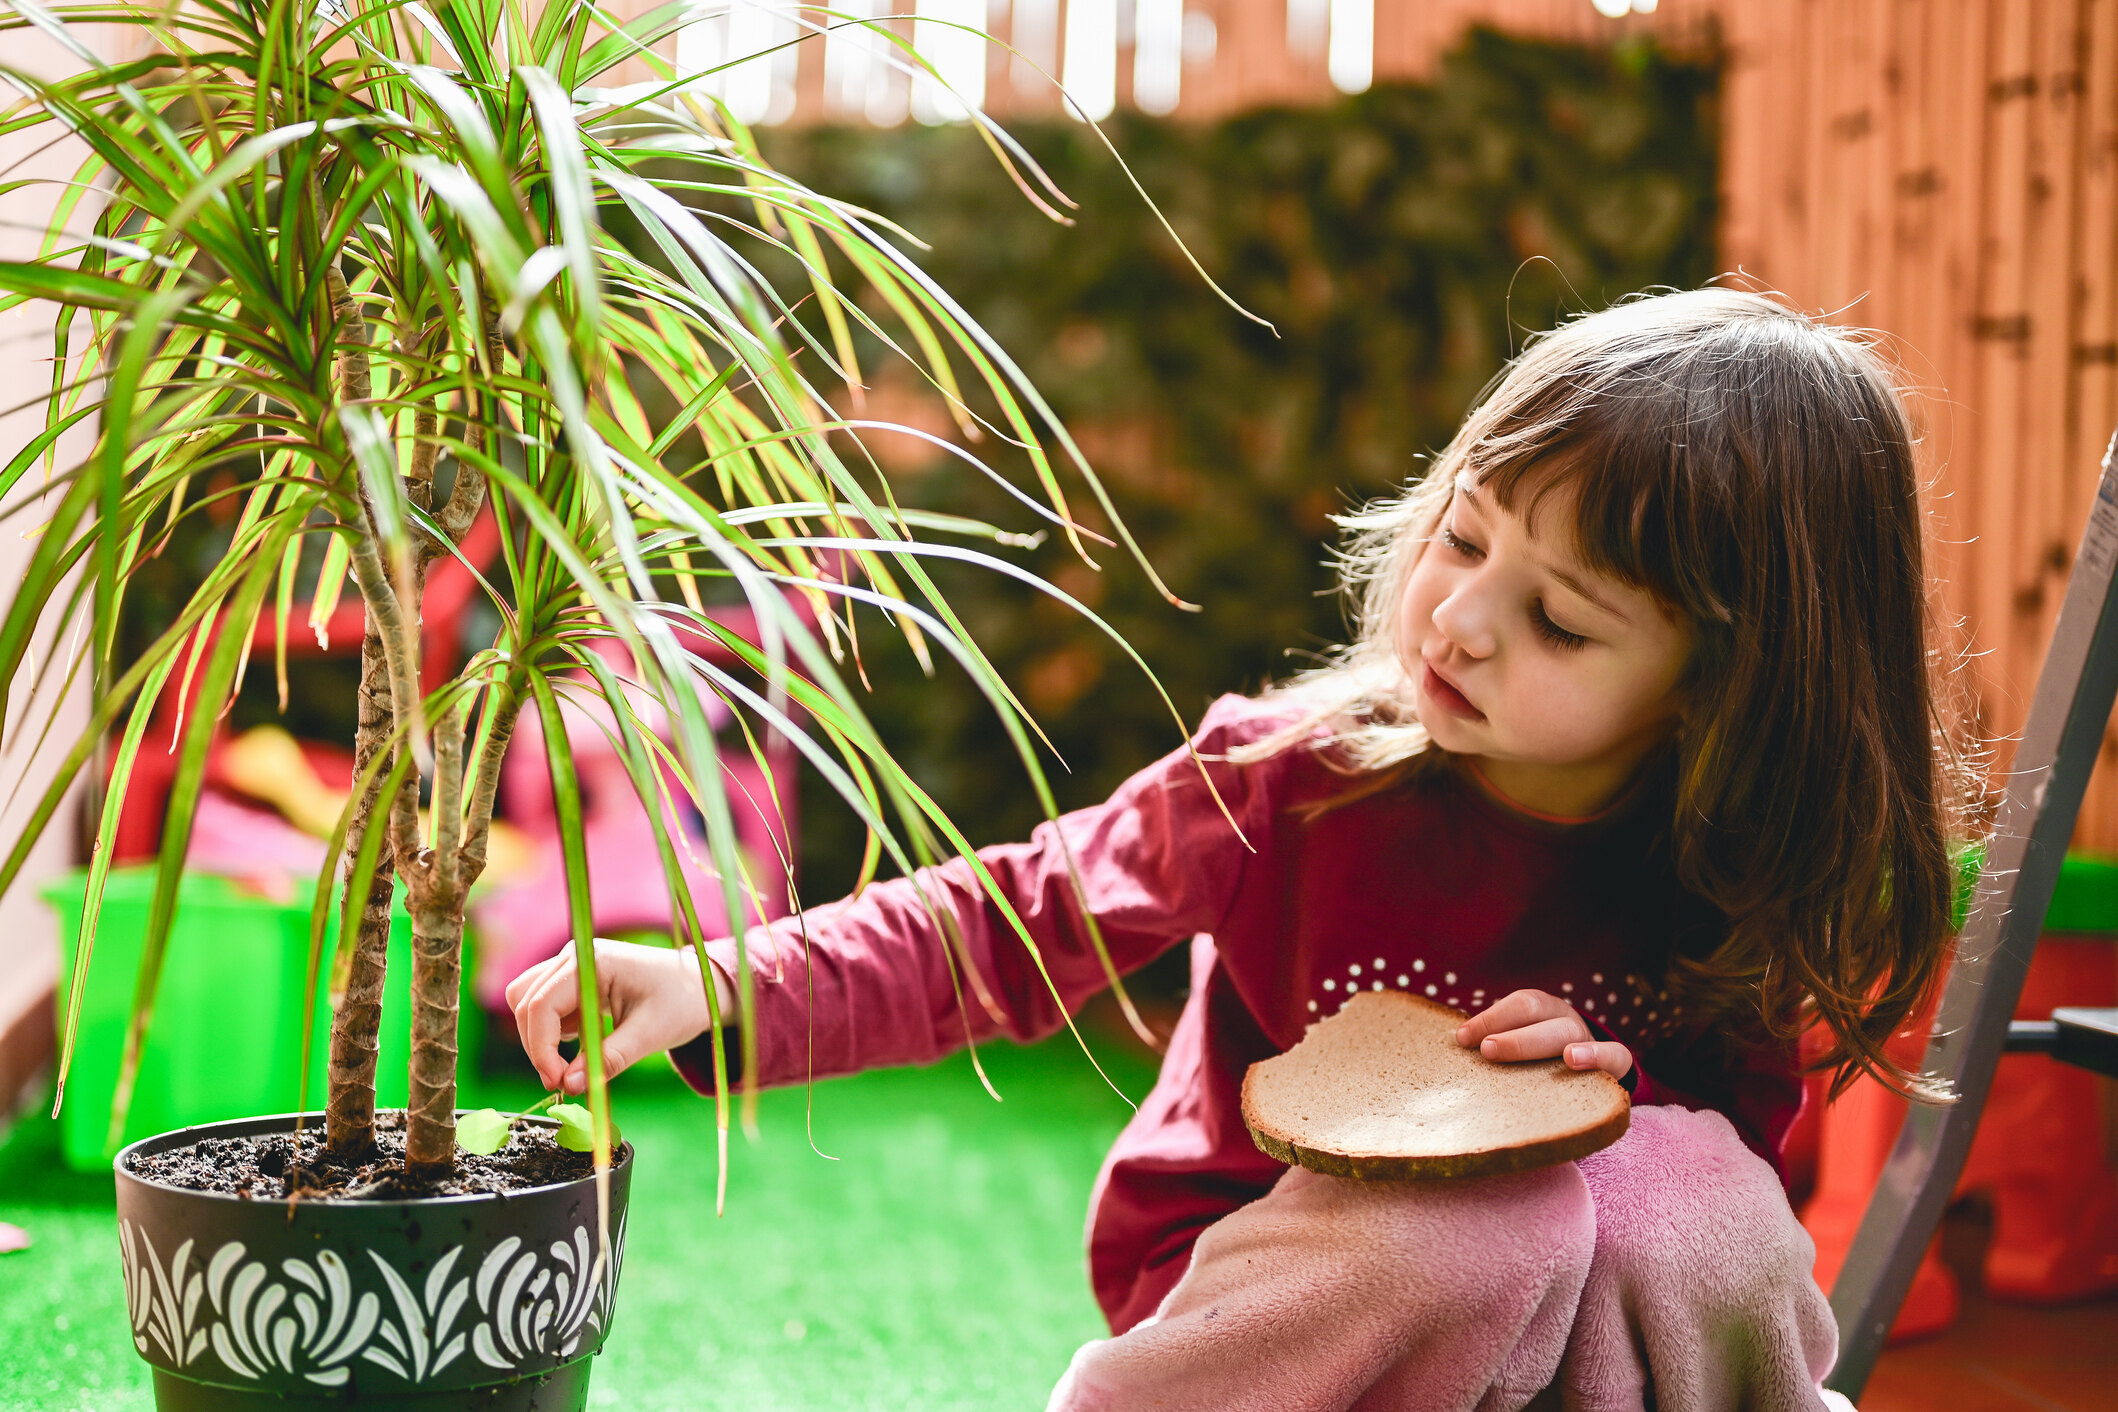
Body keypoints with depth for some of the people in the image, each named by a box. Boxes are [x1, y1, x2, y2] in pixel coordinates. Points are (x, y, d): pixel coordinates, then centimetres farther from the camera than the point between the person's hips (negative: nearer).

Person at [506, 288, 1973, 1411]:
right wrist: (721, 985, -20)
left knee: (1685, 1187, -30)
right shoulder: (1295, 778, -16)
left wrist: (1625, 1081, -19)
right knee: (1474, 1242, -35)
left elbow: (1753, 1125, 4)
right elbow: (1016, 926, -9)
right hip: (1242, 1285, -2)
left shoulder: (1734, 893, -10)